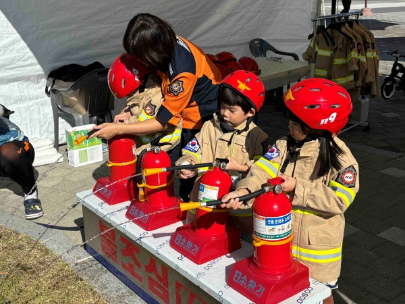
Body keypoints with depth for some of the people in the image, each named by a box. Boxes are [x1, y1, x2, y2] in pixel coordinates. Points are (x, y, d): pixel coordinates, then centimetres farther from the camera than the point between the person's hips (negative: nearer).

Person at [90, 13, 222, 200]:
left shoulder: (182, 71, -35)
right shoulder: (167, 45, -14)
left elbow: (163, 121, -28)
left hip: (205, 115, -7)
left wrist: (117, 129, -25)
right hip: (183, 108, 7)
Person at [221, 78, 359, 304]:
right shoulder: (284, 146, -5)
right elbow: (263, 171, -18)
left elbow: (338, 201, -23)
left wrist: (298, 189, -28)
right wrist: (244, 190, -38)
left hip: (316, 245, -4)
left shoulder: (342, 159, -17)